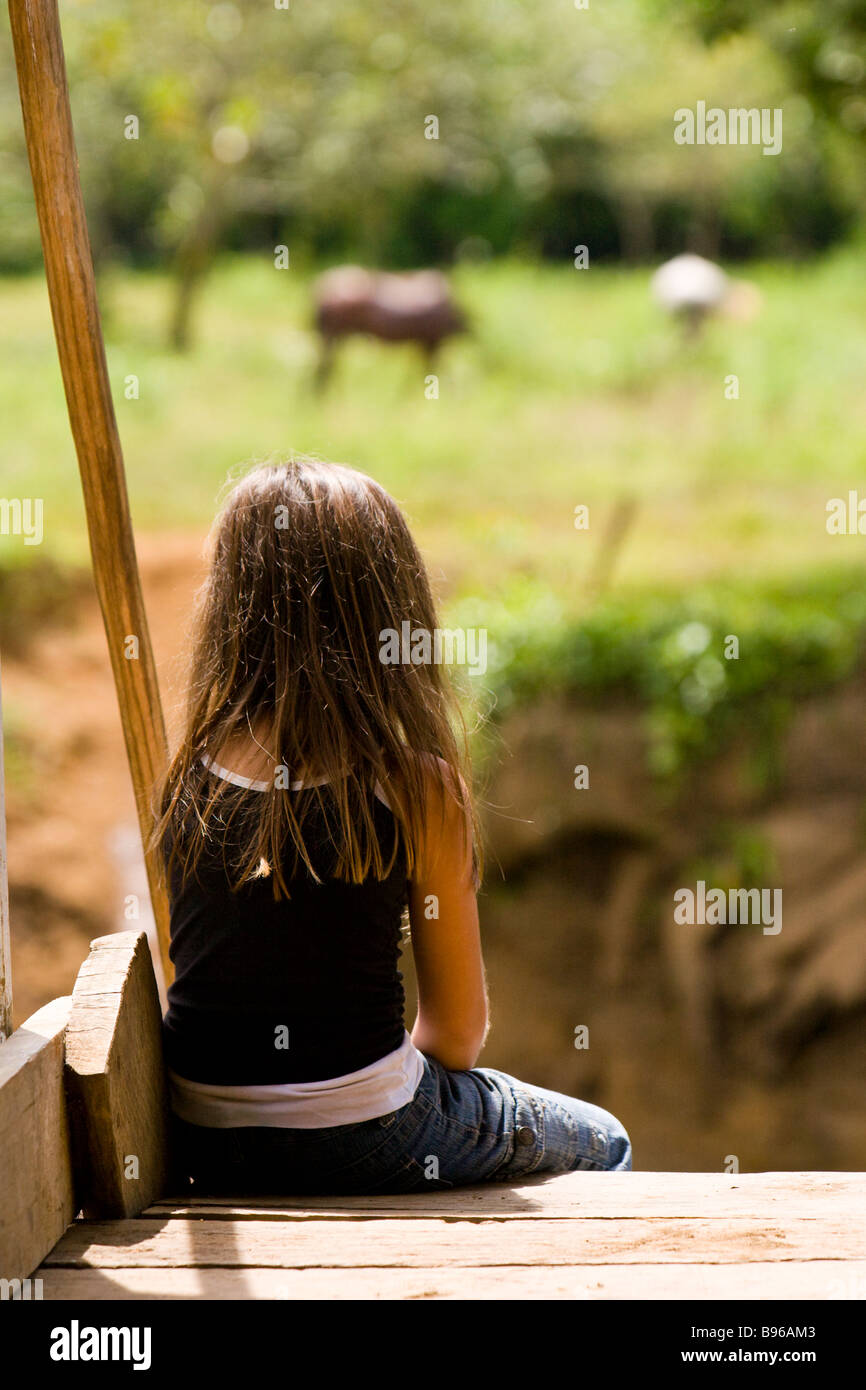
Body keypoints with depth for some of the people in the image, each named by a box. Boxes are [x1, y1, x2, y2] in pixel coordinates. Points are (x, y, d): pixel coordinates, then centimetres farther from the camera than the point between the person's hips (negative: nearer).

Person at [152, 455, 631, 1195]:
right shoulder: (416, 787, -15)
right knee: (603, 1144, 25)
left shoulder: (188, 775, -5)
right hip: (360, 1142, -5)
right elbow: (459, 1030, -6)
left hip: (203, 1146, 5)